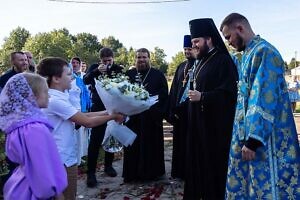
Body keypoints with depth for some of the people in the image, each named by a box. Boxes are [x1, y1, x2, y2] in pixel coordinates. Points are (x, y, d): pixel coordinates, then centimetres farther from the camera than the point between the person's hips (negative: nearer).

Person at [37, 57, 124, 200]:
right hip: (64, 160, -9)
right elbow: (87, 122, -19)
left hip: (64, 157, 9)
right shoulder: (55, 100, -22)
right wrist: (113, 116, -7)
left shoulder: (56, 97, 8)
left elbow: (82, 115, 7)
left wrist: (108, 111, 3)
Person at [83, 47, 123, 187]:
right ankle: (91, 172, 2)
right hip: (99, 108, -2)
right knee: (95, 140, -4)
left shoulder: (118, 69, 3)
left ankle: (108, 165, 29)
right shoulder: (94, 67, 0)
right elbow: (85, 80, -18)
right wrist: (97, 71, -32)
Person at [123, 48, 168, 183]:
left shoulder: (158, 75, 4)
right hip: (133, 116, 1)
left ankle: (152, 172, 22)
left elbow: (164, 95, -2)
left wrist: (159, 113, -13)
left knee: (152, 145, 7)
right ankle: (132, 173, 19)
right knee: (133, 146, 6)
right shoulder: (129, 74, 8)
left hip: (152, 117, -1)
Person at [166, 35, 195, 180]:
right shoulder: (181, 67, 15)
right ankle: (179, 171, 25)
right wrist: (173, 109, 4)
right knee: (179, 142, 12)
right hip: (179, 110, 6)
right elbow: (174, 89, 12)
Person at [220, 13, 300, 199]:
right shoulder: (250, 53, 13)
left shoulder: (264, 52, -15)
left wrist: (253, 140, -22)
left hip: (263, 137, -9)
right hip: (248, 131, 9)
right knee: (242, 185, 17)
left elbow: (264, 99, -22)